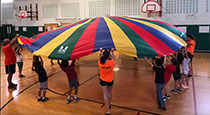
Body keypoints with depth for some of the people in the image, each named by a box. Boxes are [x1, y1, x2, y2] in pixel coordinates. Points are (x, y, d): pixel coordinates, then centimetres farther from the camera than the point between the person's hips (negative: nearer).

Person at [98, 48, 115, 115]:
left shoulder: (100, 63, -20)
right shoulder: (111, 62, -23)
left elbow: (100, 59, 4)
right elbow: (113, 58, 2)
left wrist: (100, 52, 12)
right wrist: (112, 52, 11)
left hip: (103, 80, -1)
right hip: (110, 80, 1)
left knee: (105, 94, 6)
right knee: (109, 92, 24)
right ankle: (109, 105, 45)